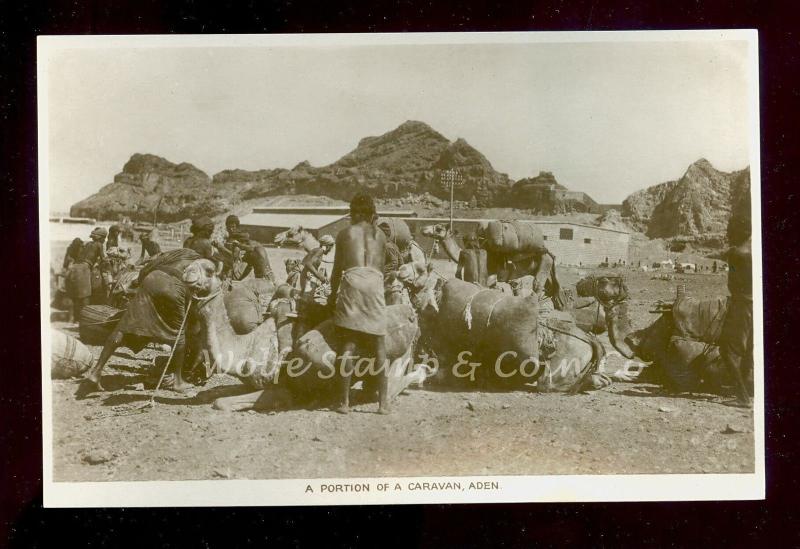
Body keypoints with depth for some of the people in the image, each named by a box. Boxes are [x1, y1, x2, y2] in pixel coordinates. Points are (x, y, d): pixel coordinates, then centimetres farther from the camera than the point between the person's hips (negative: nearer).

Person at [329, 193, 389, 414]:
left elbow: (338, 269, 17)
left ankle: (345, 401, 0)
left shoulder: (344, 233, 15)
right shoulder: (380, 235, 19)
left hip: (352, 280, -1)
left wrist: (333, 294, 29)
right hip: (375, 282, 1)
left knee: (348, 344, 1)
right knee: (379, 346, 6)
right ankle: (383, 402, 5)